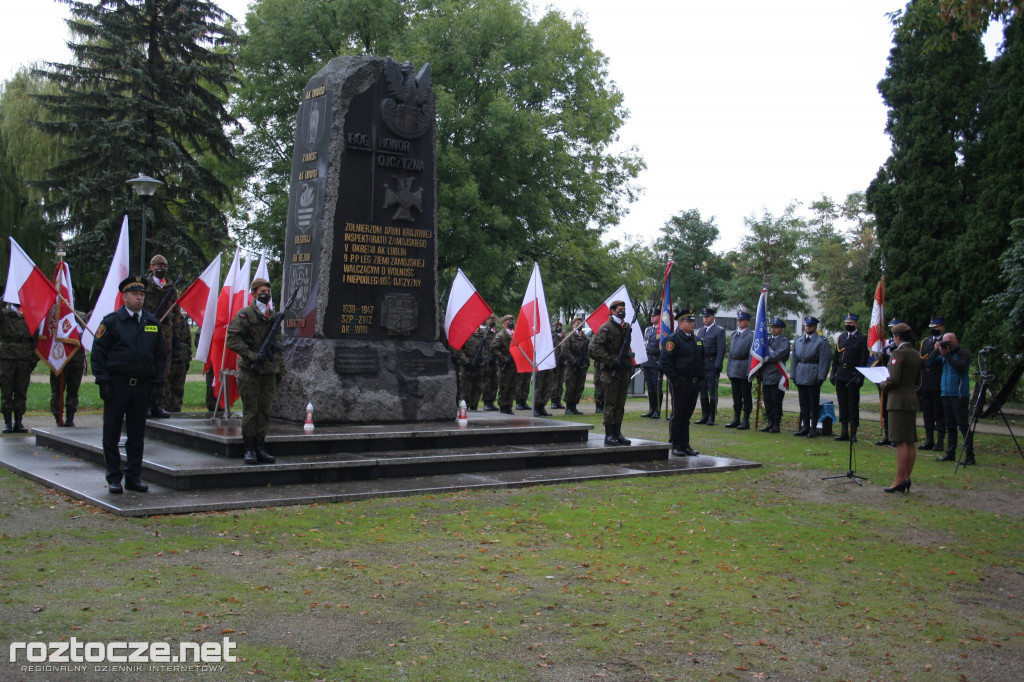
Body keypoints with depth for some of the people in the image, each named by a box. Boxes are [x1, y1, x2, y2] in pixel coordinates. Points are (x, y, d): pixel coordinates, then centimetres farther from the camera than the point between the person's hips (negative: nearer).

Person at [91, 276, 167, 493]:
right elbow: (98, 352, -3)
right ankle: (114, 478, 11)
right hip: (117, 384, -3)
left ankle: (134, 477, 17)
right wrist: (103, 381, -9)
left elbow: (160, 355, 13)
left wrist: (156, 383, 6)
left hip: (142, 386, 3)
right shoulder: (111, 321, -2)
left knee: (137, 434, 9)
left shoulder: (153, 323, 9)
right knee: (112, 433, 3)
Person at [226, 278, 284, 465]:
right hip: (250, 371, -5)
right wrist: (252, 355, -17)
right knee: (250, 411, -2)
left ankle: (260, 448, 13)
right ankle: (249, 449, 4)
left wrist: (280, 367, 18)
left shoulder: (273, 316, 16)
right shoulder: (245, 314, -3)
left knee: (265, 410, 6)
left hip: (269, 370, 5)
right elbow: (232, 339, -11)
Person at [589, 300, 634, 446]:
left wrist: (628, 361, 13)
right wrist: (611, 361, -19)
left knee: (620, 404, 9)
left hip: (624, 370, 7)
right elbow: (595, 347, -16)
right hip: (611, 372, -7)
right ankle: (609, 435, -1)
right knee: (610, 403, -4)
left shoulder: (626, 327, 14)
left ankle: (617, 432, 15)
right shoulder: (606, 328, -8)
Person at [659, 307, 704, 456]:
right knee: (677, 415, 1)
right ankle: (676, 446, 8)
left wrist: (701, 378, 14)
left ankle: (685, 445, 18)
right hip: (680, 384, -7)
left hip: (694, 383, 7)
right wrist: (673, 379, -17)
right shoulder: (674, 339, -9)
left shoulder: (696, 339, 14)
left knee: (687, 415, 12)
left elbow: (702, 359, 24)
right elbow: (664, 361, -14)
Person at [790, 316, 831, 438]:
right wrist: (793, 375, 8)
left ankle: (813, 428, 9)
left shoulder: (821, 341, -5)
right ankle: (805, 427, 17)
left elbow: (825, 360, -9)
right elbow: (794, 358, 15)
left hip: (813, 378, -5)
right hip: (800, 376, 5)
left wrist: (820, 377, -14)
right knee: (803, 403, 10)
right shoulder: (798, 340, 12)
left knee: (813, 404, 1)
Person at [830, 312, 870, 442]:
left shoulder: (861, 338, -2)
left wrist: (860, 376, -13)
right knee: (842, 404, 8)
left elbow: (864, 359, -6)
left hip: (853, 377, -5)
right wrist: (833, 372, 8)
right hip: (840, 377, 5)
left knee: (853, 405, -1)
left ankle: (853, 433, 4)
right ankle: (844, 431, 13)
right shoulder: (841, 337, 13)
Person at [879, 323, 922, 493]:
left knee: (901, 442, -9)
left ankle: (900, 481, -8)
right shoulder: (915, 354, 13)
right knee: (910, 442, 10)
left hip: (899, 399, -9)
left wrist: (883, 385, -2)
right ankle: (906, 479, 15)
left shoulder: (898, 353, -14)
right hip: (912, 398, 9)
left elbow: (894, 380, -20)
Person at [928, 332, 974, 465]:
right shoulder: (943, 354, 15)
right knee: (950, 425, 11)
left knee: (963, 424, -8)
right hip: (946, 393, 7)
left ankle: (970, 455, -7)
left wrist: (947, 355, -17)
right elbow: (930, 364, 11)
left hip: (959, 394, -7)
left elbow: (960, 367, -20)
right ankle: (950, 453, 16)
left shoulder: (963, 353, -4)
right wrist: (936, 350, -1)